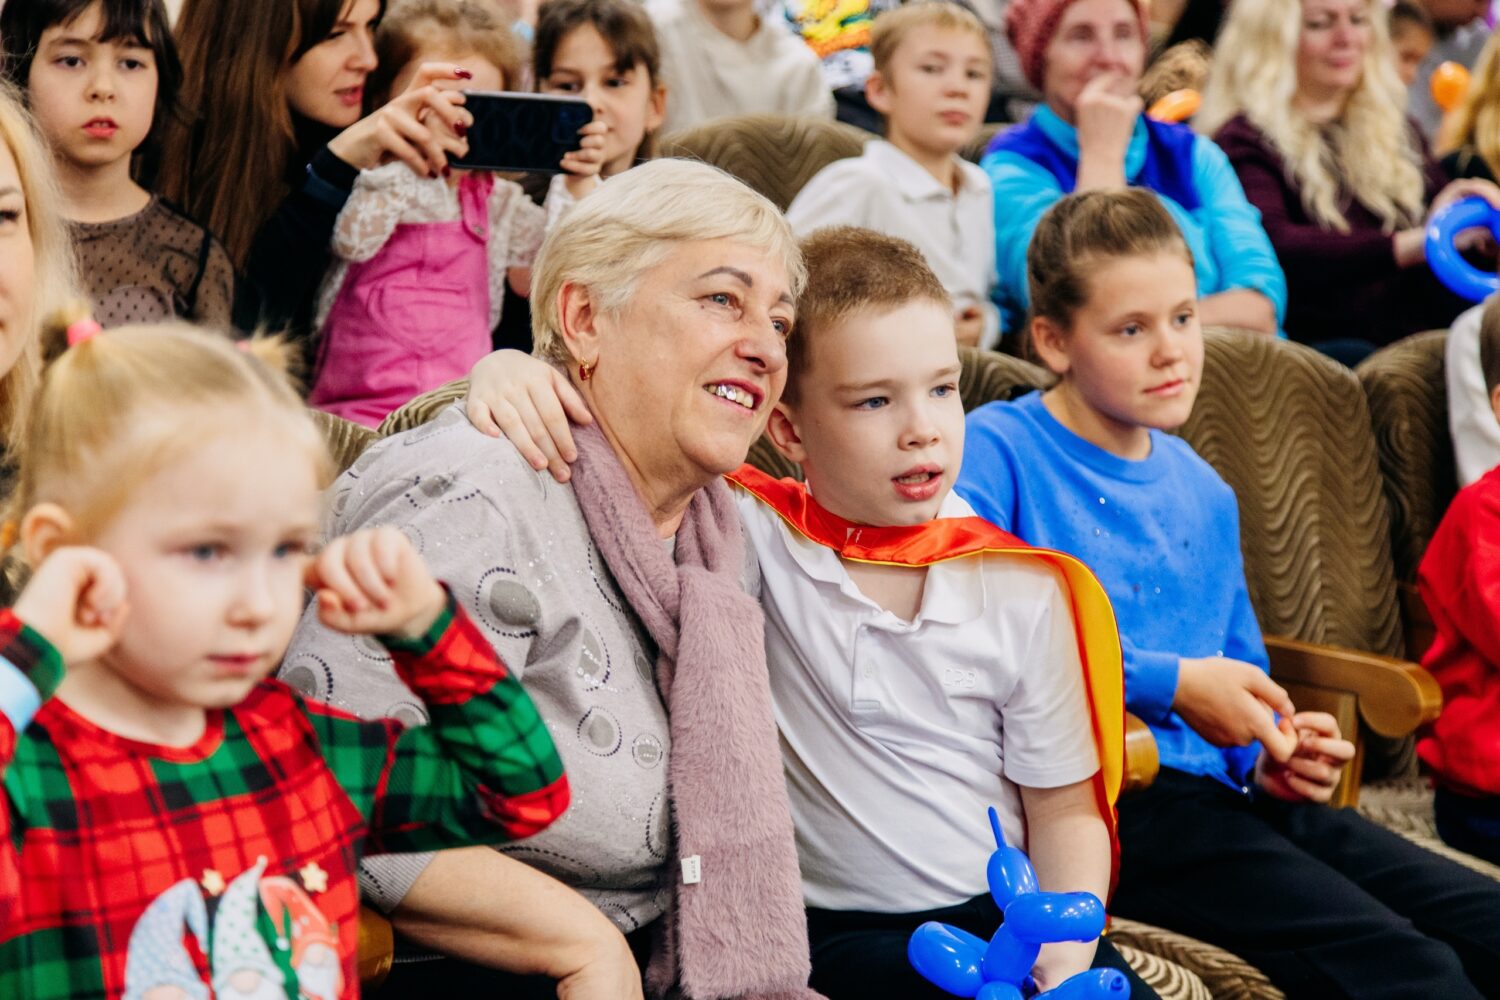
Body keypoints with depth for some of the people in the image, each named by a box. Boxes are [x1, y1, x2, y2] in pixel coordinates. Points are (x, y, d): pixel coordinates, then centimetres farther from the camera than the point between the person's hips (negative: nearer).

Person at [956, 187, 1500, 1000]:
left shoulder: (1203, 495, 21)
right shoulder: (995, 453, -3)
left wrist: (1270, 756, 6)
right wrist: (1168, 683, -15)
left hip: (1220, 787, 8)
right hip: (1095, 799, -8)